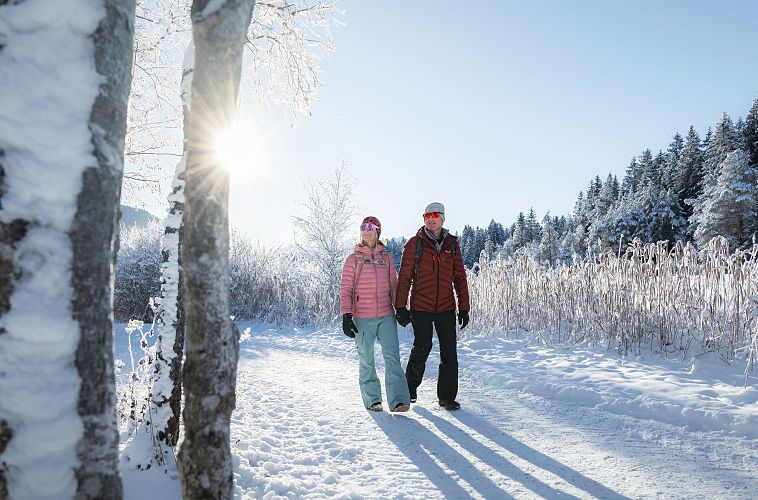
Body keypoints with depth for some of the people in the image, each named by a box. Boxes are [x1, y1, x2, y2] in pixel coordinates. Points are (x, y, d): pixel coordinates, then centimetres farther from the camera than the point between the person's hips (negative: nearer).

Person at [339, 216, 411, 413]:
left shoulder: (386, 257, 9)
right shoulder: (353, 259, 1)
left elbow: (394, 284, 14)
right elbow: (345, 289, -1)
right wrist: (346, 315, -9)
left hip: (387, 317, 2)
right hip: (363, 318, -1)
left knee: (392, 357, -7)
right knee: (367, 360, 8)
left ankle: (398, 400, -5)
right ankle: (372, 400, 19)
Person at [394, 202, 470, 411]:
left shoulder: (452, 243, 7)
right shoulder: (414, 244, -1)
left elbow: (460, 277, 10)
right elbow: (404, 277, -1)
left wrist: (464, 307, 7)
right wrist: (400, 307, -7)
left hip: (446, 308, 3)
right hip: (421, 308, -3)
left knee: (449, 354, 2)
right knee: (422, 349, 0)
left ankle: (447, 397, 16)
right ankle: (410, 387, 26)